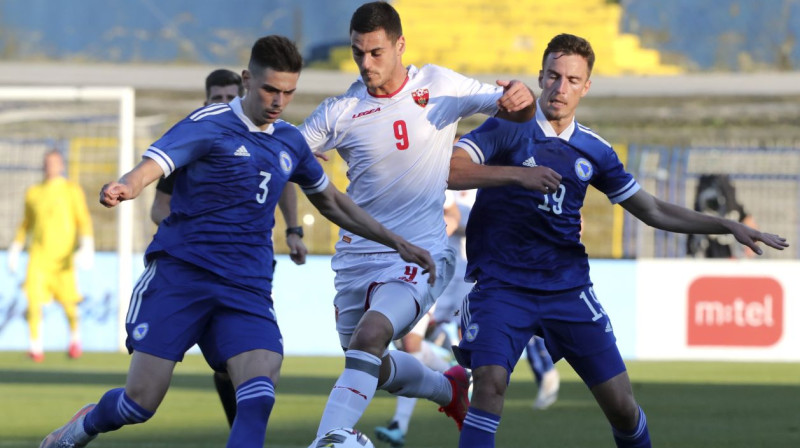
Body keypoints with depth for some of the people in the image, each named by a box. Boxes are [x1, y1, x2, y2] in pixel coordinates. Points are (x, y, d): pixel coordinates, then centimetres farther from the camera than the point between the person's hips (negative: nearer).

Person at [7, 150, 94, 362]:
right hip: (39, 255, 2)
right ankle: (36, 347, -11)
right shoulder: (33, 193, 10)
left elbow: (84, 220, -7)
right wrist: (15, 250, 19)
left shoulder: (72, 190, 1)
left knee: (68, 303, 2)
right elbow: (26, 224, 22)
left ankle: (75, 338, 31)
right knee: (34, 297, -16)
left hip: (62, 256, -2)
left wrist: (87, 247, -20)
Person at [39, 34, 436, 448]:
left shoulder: (290, 143, 15)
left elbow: (331, 203, 31)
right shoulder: (209, 126, -4)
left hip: (247, 288, 4)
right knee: (141, 401, -4)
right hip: (180, 274, -4)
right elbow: (152, 164, -19)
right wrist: (123, 188, -43)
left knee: (259, 395, -21)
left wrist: (395, 242, 28)